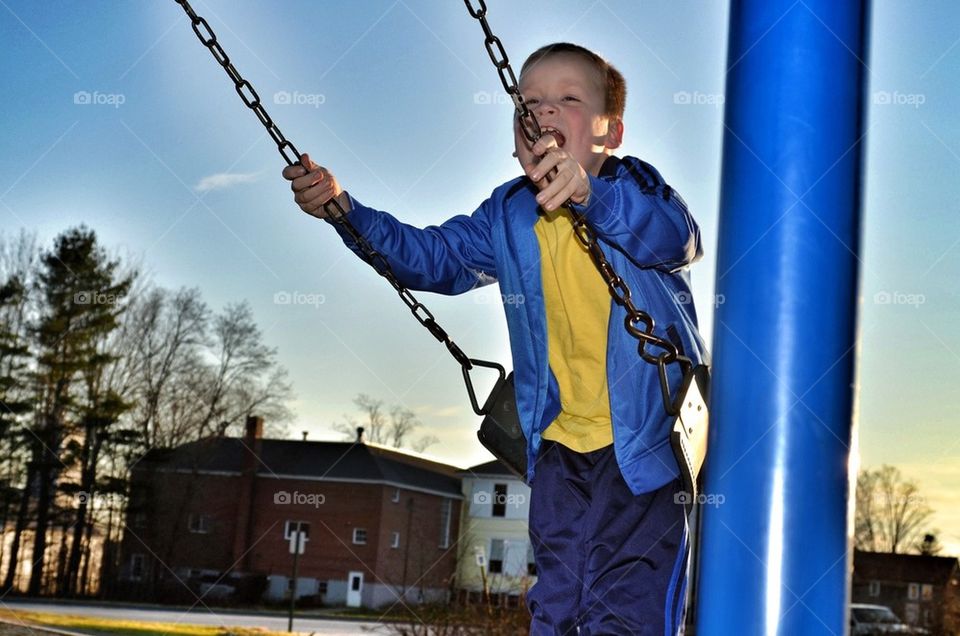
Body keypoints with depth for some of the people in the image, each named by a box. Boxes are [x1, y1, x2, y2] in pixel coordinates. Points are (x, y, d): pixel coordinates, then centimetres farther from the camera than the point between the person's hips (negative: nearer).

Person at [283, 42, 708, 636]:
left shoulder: (635, 187, -10)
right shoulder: (508, 216, 6)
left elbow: (678, 238, -31)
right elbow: (431, 257, 5)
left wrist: (590, 194, -50)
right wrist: (344, 209, -10)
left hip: (650, 440, -5)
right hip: (560, 448, 5)